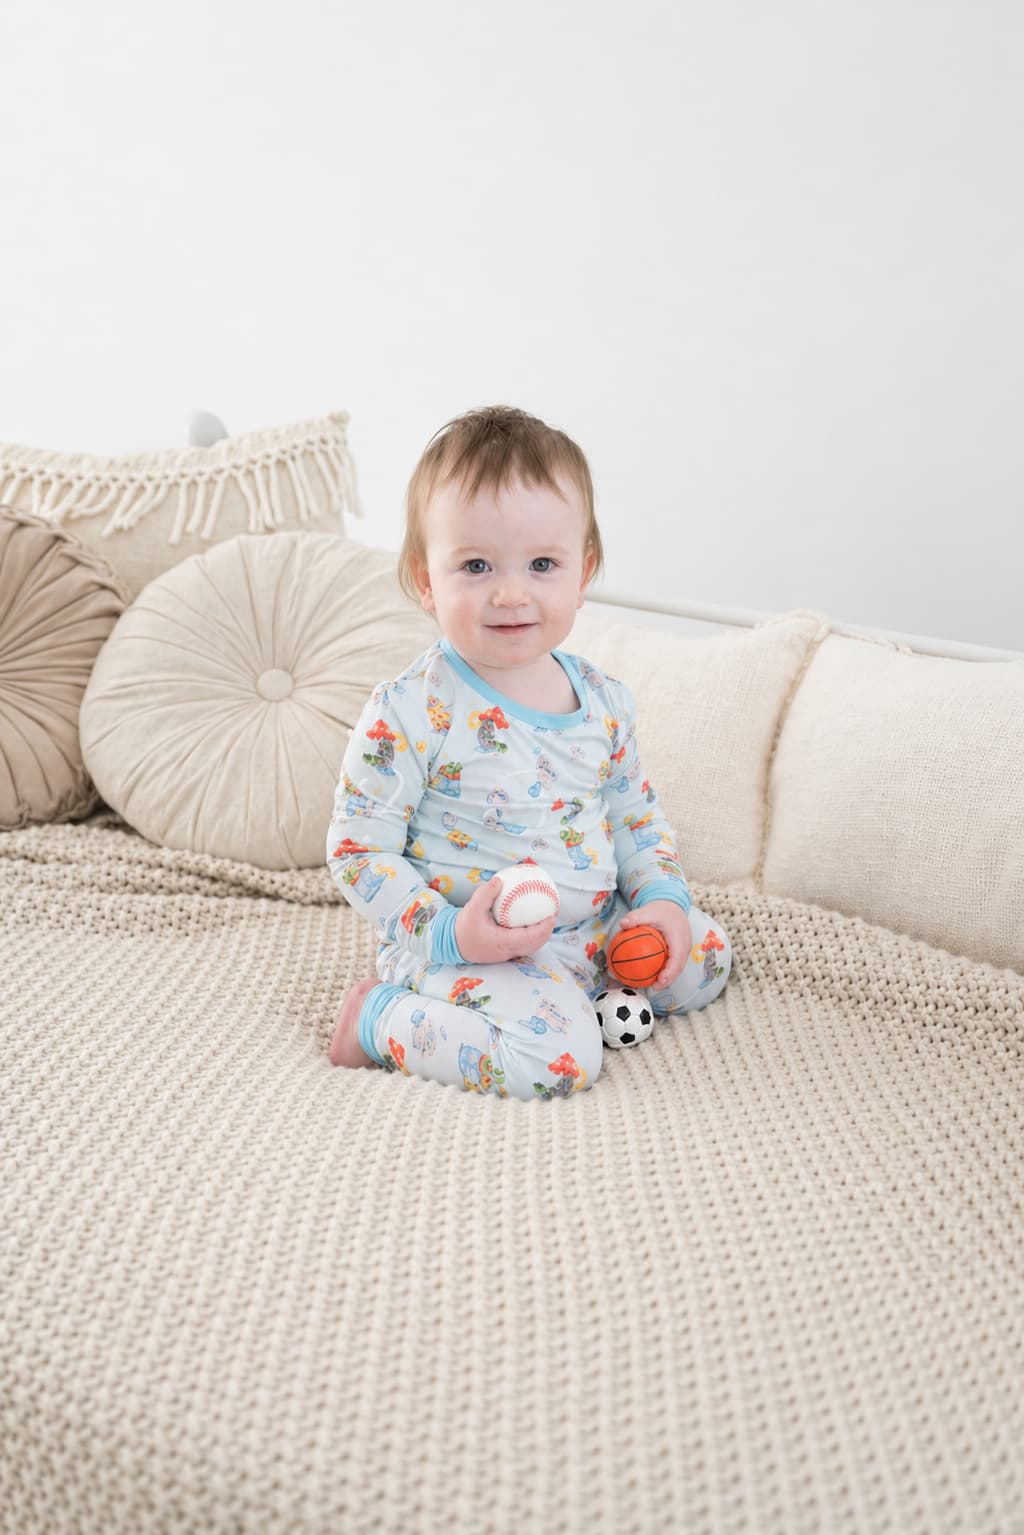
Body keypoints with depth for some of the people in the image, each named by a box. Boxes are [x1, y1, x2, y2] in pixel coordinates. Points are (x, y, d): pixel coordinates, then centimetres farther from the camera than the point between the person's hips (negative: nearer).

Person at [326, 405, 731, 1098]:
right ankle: (382, 1015, -8)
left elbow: (638, 814, 14)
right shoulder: (411, 713, -19)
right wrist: (447, 932, -25)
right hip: (459, 947, -7)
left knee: (705, 955, 10)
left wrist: (661, 897, -3)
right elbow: (358, 847, -15)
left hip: (591, 928, 7)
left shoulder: (605, 700, 0)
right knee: (557, 1055, -29)